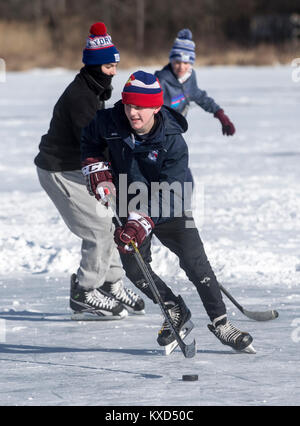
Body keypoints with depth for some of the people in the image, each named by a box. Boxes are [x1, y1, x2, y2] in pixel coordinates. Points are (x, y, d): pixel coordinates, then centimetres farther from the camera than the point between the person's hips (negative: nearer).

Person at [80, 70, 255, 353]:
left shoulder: (173, 142, -25)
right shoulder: (109, 122, -15)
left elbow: (168, 192, -30)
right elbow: (89, 140, 10)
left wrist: (142, 222, -40)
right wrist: (97, 168, -5)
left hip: (168, 210, -3)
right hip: (130, 208, 3)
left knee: (195, 261, -13)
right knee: (134, 267, -11)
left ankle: (220, 323, -1)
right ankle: (176, 313, 10)